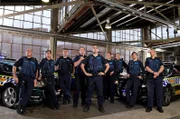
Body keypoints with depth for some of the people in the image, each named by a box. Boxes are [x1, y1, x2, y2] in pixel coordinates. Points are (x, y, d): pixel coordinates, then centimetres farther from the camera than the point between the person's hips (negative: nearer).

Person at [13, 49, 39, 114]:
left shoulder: (34, 60, 14)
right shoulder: (22, 59, 8)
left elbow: (37, 70, 17)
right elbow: (14, 66, 7)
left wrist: (35, 78, 7)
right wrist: (14, 76, -2)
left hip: (31, 78, 2)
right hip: (22, 77, -1)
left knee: (29, 92, -11)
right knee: (22, 91, -2)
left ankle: (19, 105, -6)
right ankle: (22, 107, 7)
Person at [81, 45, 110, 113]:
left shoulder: (101, 57, 7)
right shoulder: (89, 57, 7)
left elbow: (107, 65, 11)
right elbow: (82, 65, 8)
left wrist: (104, 72, 1)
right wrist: (85, 73, -1)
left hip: (98, 76, 0)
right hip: (90, 77, 0)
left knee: (100, 91, 4)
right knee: (89, 91, 6)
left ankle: (100, 106, 17)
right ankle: (87, 105, 18)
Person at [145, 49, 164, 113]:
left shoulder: (158, 59, 16)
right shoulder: (148, 59, 14)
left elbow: (162, 67, 3)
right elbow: (147, 68, 1)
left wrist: (158, 73, -15)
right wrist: (154, 72, -14)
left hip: (159, 78, 1)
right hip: (150, 78, -1)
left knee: (159, 92, 2)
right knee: (150, 93, 0)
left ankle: (159, 107, 13)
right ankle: (149, 107, 7)